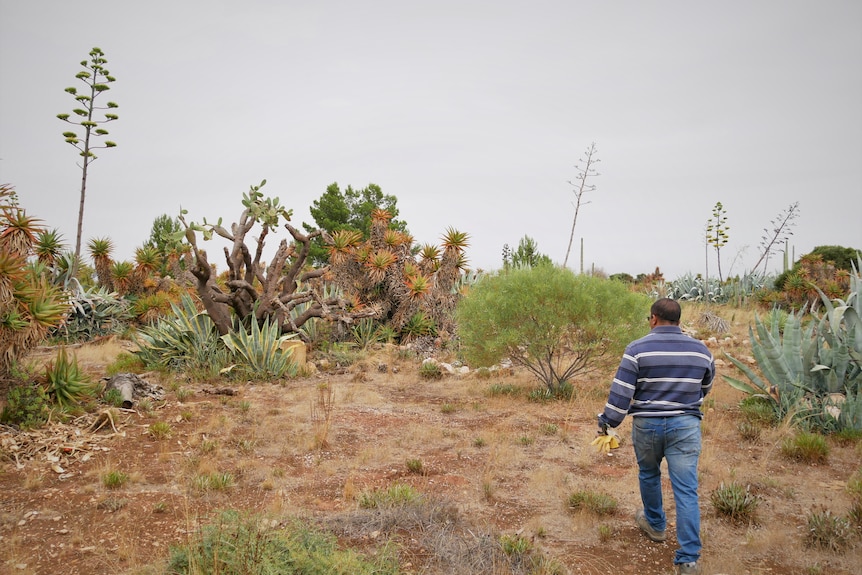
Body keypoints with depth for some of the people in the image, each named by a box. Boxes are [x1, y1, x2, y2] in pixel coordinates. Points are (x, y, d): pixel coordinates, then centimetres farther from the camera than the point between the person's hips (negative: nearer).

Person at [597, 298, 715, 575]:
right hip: (686, 426, 1)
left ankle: (655, 524, 43)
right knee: (686, 490, 1)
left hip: (647, 424, -1)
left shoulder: (638, 348, -10)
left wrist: (606, 422, 1)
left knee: (649, 474, 24)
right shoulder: (700, 350, 2)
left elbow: (620, 392, -12)